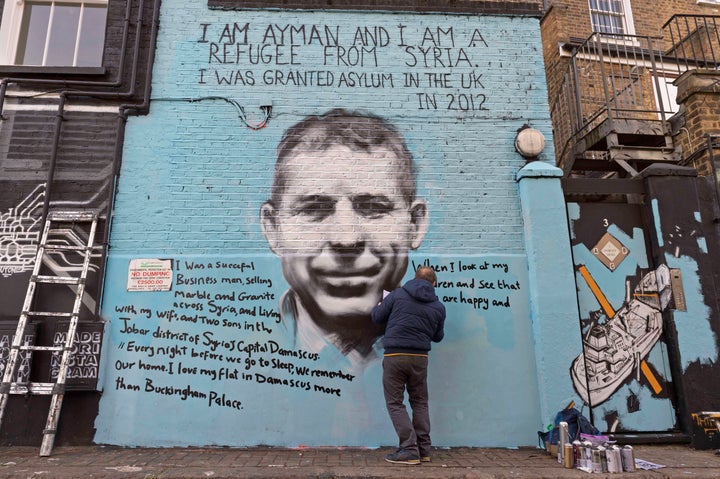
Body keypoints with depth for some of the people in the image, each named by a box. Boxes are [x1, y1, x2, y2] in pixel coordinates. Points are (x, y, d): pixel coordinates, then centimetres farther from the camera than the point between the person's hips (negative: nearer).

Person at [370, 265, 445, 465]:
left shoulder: (397, 295, -1)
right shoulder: (438, 306, 8)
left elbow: (377, 317, 5)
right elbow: (438, 336, 18)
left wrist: (379, 307, 27)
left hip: (394, 356, -3)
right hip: (420, 358, 3)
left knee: (395, 403, 5)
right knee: (420, 403, 17)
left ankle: (410, 449, 1)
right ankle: (423, 449, 19)